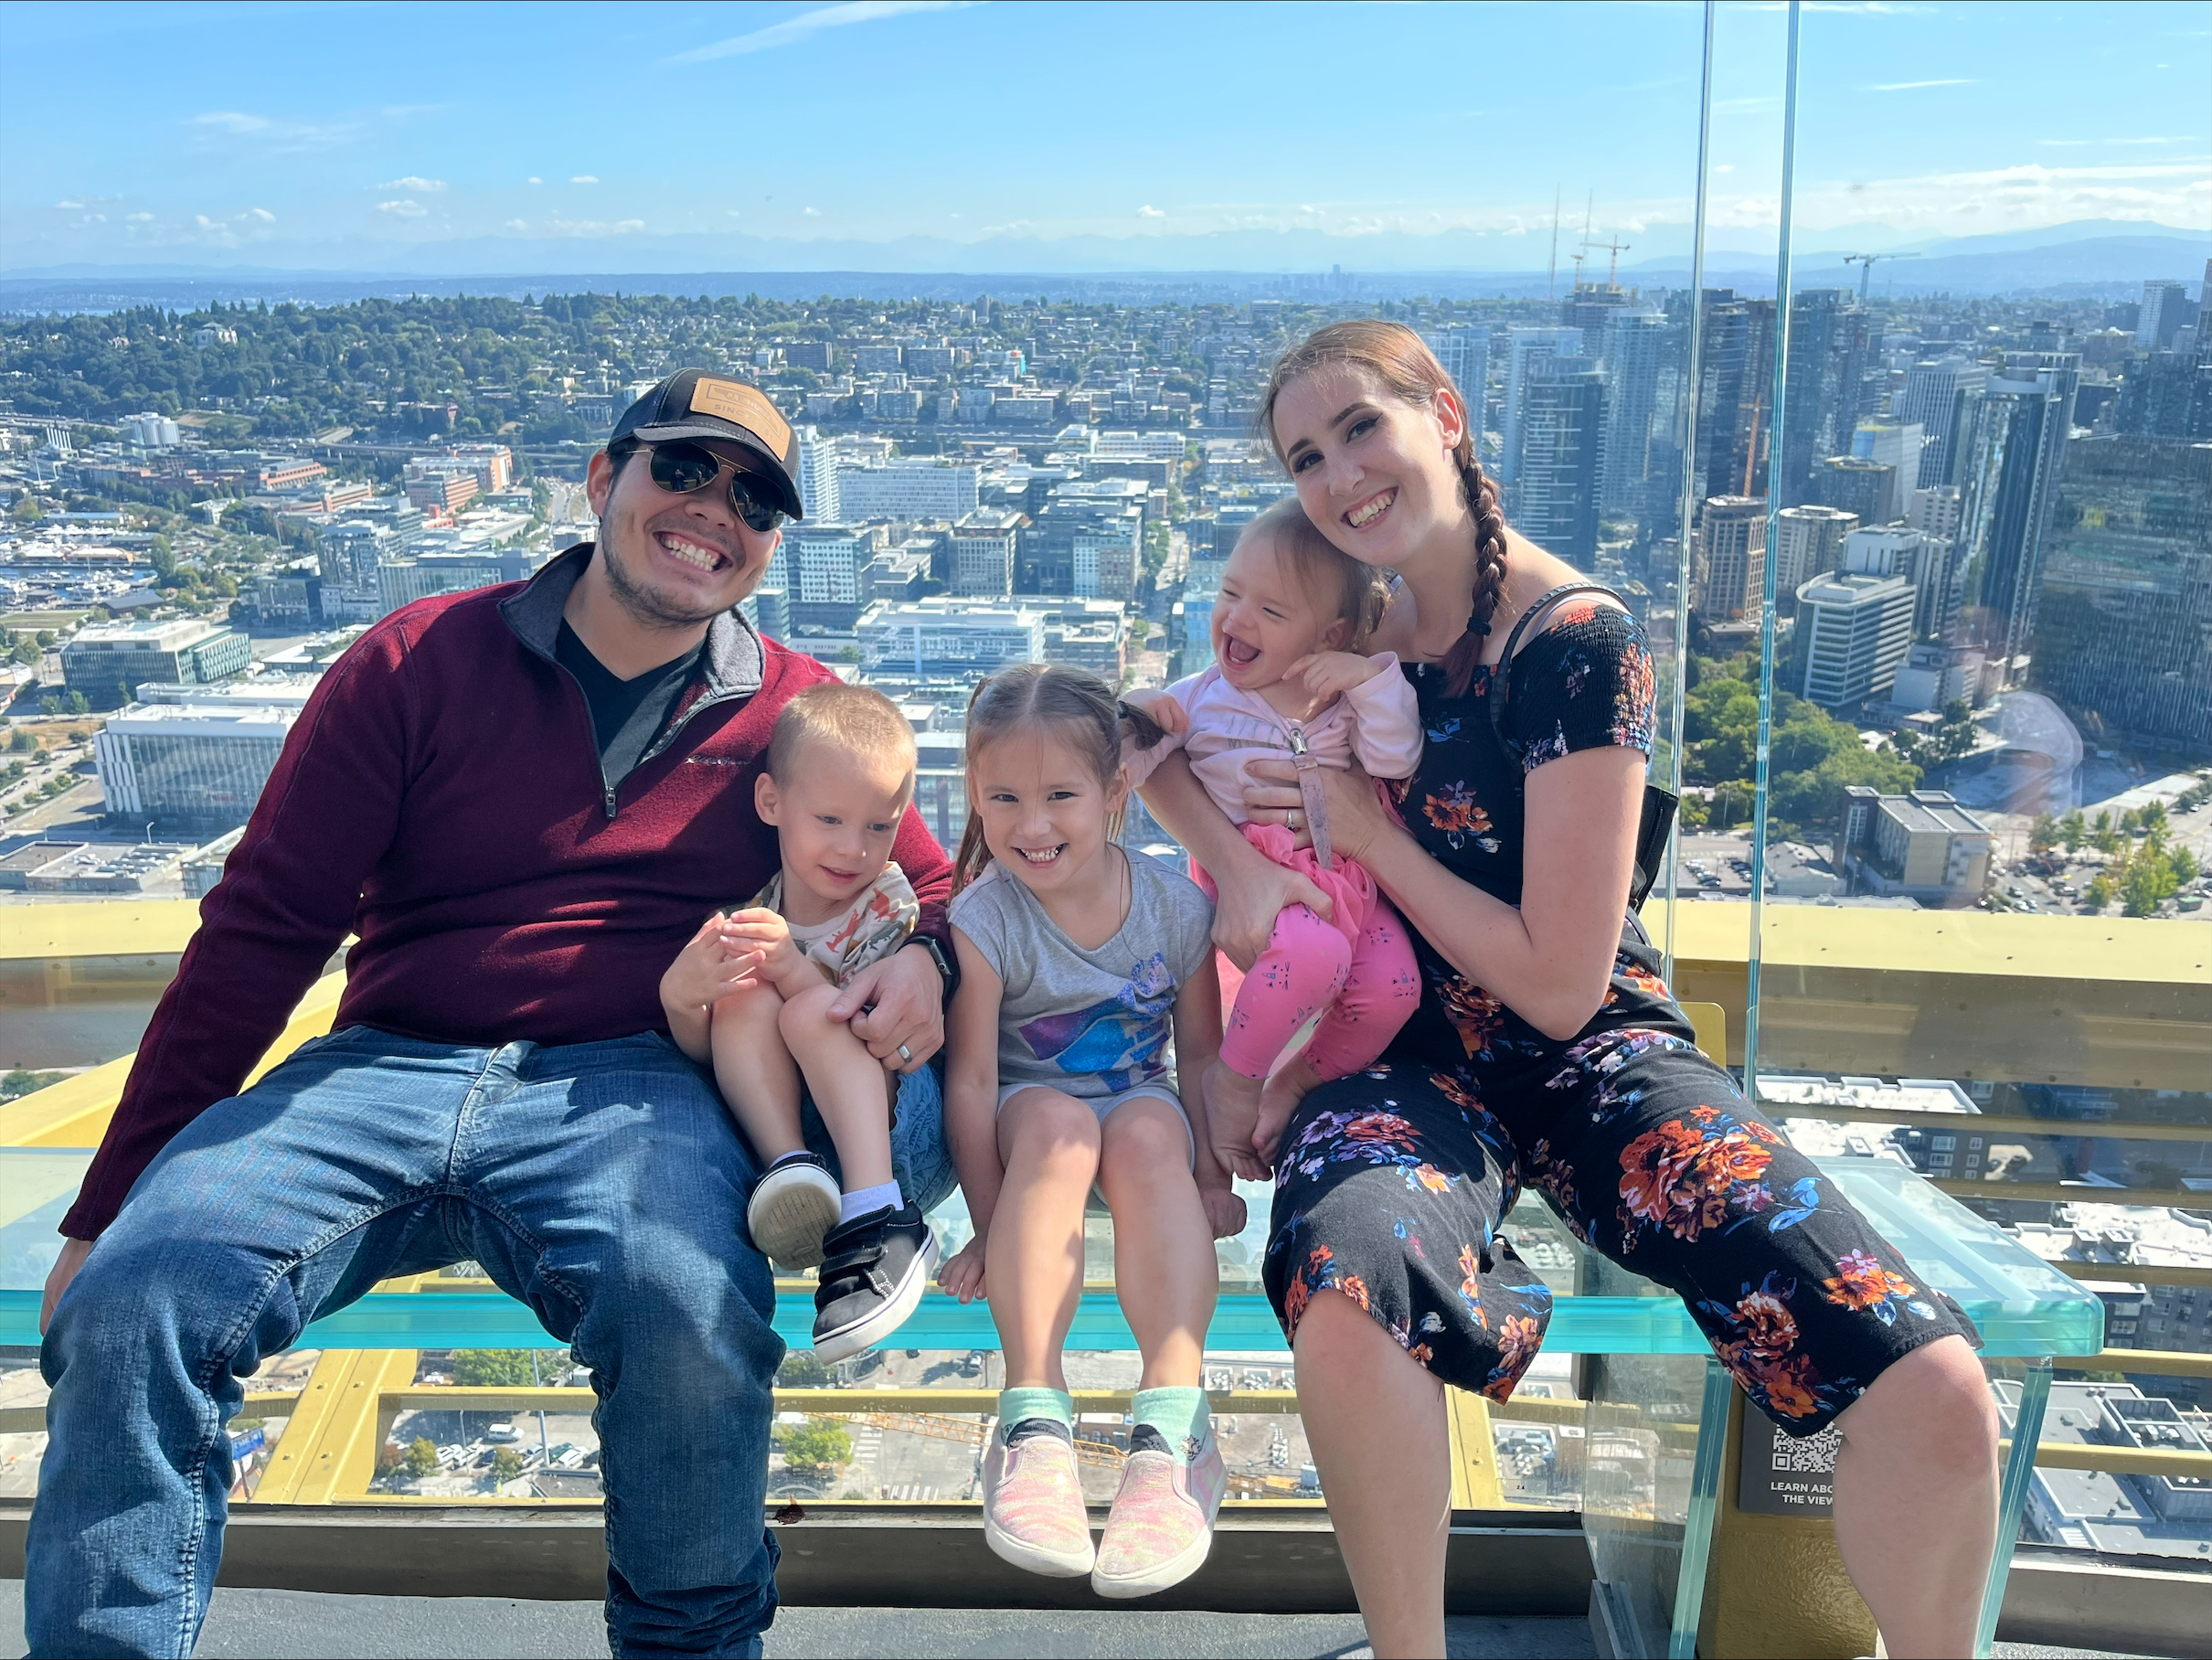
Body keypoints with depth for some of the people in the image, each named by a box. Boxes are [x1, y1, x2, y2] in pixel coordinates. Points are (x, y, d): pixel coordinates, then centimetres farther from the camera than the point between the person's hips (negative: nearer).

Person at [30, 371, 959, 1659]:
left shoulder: (795, 711, 10)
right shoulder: (422, 662, 6)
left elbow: (931, 883, 19)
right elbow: (263, 929, 4)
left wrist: (923, 954, -9)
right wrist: (110, 1204, 2)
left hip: (632, 1090, -1)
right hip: (385, 1069, 1)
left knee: (692, 1317, -31)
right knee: (131, 1301, -24)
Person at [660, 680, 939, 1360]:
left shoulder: (889, 905, -7)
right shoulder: (741, 910, -4)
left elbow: (873, 1039, -19)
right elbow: (700, 1055, -6)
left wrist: (793, 966, -35)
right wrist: (680, 993, -29)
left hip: (879, 1119, -2)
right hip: (762, 1119, 2)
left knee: (812, 1009, -30)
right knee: (745, 996, -23)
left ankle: (880, 1219, -39)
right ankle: (791, 1167, -36)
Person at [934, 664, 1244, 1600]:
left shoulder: (1175, 904, -7)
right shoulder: (982, 917, -14)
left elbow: (1202, 1052, 2)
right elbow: (970, 1080, -16)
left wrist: (1210, 1176, -2)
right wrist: (992, 1228, -19)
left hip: (1142, 1110, 1)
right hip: (1030, 1113, -1)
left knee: (1149, 1129, -35)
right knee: (1054, 1120, -37)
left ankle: (1171, 1428, -44)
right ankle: (1034, 1424, -41)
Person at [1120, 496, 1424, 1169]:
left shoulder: (1345, 700, 8)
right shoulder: (1199, 697, 5)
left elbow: (1395, 760, -7)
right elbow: (1125, 775, 3)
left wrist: (1373, 679, -16)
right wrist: (1138, 723, -15)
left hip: (1346, 871, 4)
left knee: (1391, 987, -17)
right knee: (1313, 954, -33)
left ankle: (1298, 1081, 10)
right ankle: (1233, 1081, -8)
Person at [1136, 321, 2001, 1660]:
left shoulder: (1578, 641, -11)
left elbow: (1559, 986, -13)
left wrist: (1364, 823, -11)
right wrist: (1235, 858, -8)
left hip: (1598, 1051, -2)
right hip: (1412, 1063, 2)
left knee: (1937, 1395, -23)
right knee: (1347, 1307, -36)